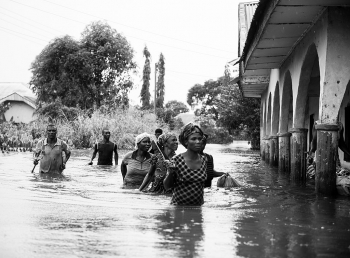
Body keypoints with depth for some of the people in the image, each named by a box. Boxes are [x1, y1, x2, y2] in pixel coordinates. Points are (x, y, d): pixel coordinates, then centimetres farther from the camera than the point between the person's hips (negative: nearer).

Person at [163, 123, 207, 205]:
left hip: (198, 206, 4)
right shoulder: (177, 160, -12)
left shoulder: (204, 160, 2)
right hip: (178, 207, -4)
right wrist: (170, 173, -21)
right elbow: (167, 186, -6)